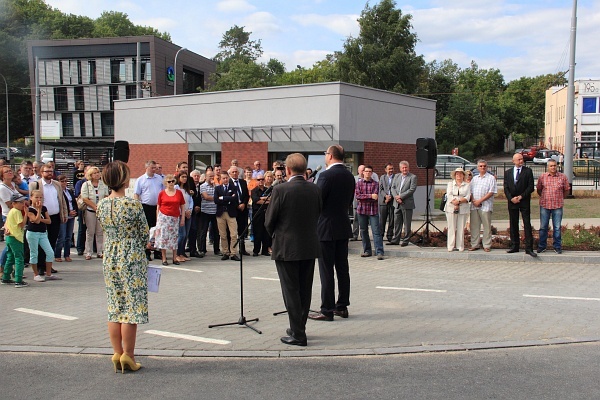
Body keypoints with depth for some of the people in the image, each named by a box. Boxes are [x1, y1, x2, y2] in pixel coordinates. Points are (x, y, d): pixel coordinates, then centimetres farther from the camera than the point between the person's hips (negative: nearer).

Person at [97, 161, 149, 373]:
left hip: (109, 258, 6)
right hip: (132, 259, -5)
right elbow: (144, 235, -8)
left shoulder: (101, 205, -1)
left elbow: (105, 230, 10)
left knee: (114, 307, 12)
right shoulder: (133, 205, -17)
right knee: (132, 307, 3)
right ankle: (128, 355, 9)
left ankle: (117, 353, 19)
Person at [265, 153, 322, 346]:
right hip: (310, 247, 5)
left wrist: (275, 235, 11)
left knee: (291, 291, 2)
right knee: (305, 290, 14)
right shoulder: (315, 189, 0)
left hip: (287, 247, -5)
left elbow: (269, 221, -8)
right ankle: (299, 328, 26)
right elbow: (318, 215, 8)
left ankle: (297, 334, 5)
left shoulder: (280, 190, -15)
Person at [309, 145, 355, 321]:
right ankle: (342, 306, 20)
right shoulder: (349, 176, 7)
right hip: (343, 228, 8)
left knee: (326, 271, -2)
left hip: (326, 229, -8)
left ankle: (327, 310, 3)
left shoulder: (326, 175, -17)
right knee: (342, 268, 12)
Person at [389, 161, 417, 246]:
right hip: (397, 204, 5)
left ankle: (405, 240, 9)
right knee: (397, 222, 10)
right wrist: (396, 197, -9)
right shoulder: (396, 176, 14)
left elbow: (412, 190, -12)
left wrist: (400, 196, -15)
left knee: (407, 223, 2)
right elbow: (393, 187, 8)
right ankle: (395, 239, 17)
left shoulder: (413, 177, -3)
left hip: (407, 204, -5)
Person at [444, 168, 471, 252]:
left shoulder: (467, 185, 10)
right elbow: (449, 195, -1)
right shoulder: (450, 184, 12)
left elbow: (467, 197, -1)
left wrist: (459, 201, -16)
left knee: (461, 228, 0)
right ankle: (451, 246, 3)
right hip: (451, 208, 0)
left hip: (463, 209, 0)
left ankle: (460, 246, 6)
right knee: (451, 228, -1)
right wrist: (455, 203, -14)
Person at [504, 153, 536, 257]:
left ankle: (529, 248, -6)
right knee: (513, 225, 8)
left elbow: (531, 187, -4)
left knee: (527, 224, -6)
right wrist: (511, 198, -9)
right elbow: (506, 188, 5)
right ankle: (514, 246, 16)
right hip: (512, 201, 3)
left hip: (524, 201, -3)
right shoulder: (508, 172, 9)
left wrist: (521, 196, -12)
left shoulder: (528, 171, 1)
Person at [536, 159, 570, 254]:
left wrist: (559, 198, 12)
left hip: (557, 206, -1)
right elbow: (539, 190, 13)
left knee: (557, 227, 3)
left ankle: (557, 246, 14)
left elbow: (566, 190, 10)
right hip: (544, 205, 1)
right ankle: (542, 246, 16)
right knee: (543, 227, 5)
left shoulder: (563, 177, 1)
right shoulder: (542, 177, 2)